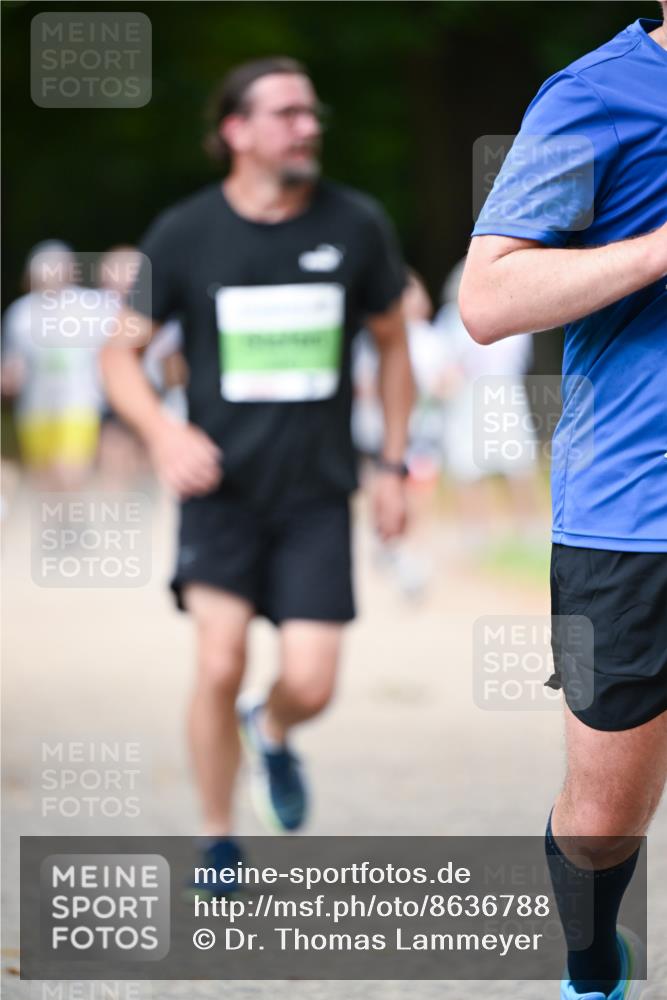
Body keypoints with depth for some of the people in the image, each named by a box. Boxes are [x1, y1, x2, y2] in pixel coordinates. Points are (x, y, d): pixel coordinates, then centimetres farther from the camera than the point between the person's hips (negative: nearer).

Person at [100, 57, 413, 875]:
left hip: (318, 493, 1)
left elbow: (392, 344, 14)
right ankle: (218, 847, 5)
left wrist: (393, 465, 10)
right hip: (221, 484, -1)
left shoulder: (355, 226, 1)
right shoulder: (184, 233, -3)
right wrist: (162, 431, -16)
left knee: (310, 686, -7)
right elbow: (120, 352, 3)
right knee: (220, 664, -15)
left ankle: (271, 730, 31)